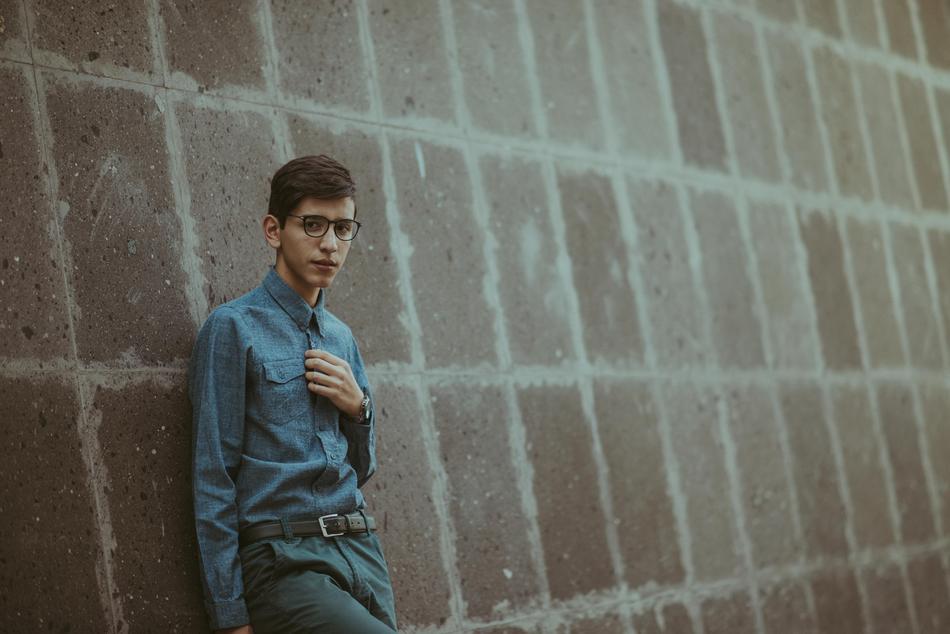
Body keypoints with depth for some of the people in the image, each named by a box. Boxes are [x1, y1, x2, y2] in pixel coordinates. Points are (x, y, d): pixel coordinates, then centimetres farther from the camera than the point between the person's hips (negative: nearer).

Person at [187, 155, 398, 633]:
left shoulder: (342, 338, 18)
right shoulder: (234, 328, -3)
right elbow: (212, 481, -6)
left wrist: (359, 409, 3)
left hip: (361, 554, 7)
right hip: (283, 561, -7)